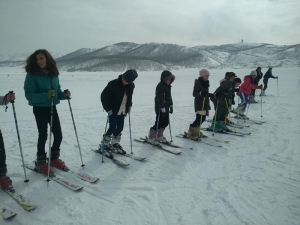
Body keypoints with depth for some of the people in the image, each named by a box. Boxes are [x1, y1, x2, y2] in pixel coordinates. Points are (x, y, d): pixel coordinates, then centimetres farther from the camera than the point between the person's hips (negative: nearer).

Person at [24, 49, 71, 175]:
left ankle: (54, 158, 28)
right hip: (39, 109, -5)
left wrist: (64, 95, -9)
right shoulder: (32, 75, -12)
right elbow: (29, 95, -19)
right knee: (43, 136, 3)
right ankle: (40, 163, 21)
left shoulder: (54, 74, 3)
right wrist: (45, 95, -32)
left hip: (52, 108, 5)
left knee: (58, 135, 7)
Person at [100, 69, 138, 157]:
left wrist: (129, 106, 8)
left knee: (120, 128, 10)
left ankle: (115, 144, 29)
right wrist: (108, 109, -18)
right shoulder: (113, 84, -21)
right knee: (112, 127, -6)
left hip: (122, 111, 6)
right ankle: (105, 145, 9)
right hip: (113, 111, -6)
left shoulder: (131, 86, -3)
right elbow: (104, 96, -17)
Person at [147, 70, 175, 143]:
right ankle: (151, 137, 5)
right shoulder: (160, 86, -17)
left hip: (166, 108, 10)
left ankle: (159, 136, 27)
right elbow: (160, 98, -23)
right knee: (159, 123, -7)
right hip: (160, 108, -10)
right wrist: (162, 108, -26)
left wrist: (171, 105, 21)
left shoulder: (168, 86, 13)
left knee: (165, 122, 14)